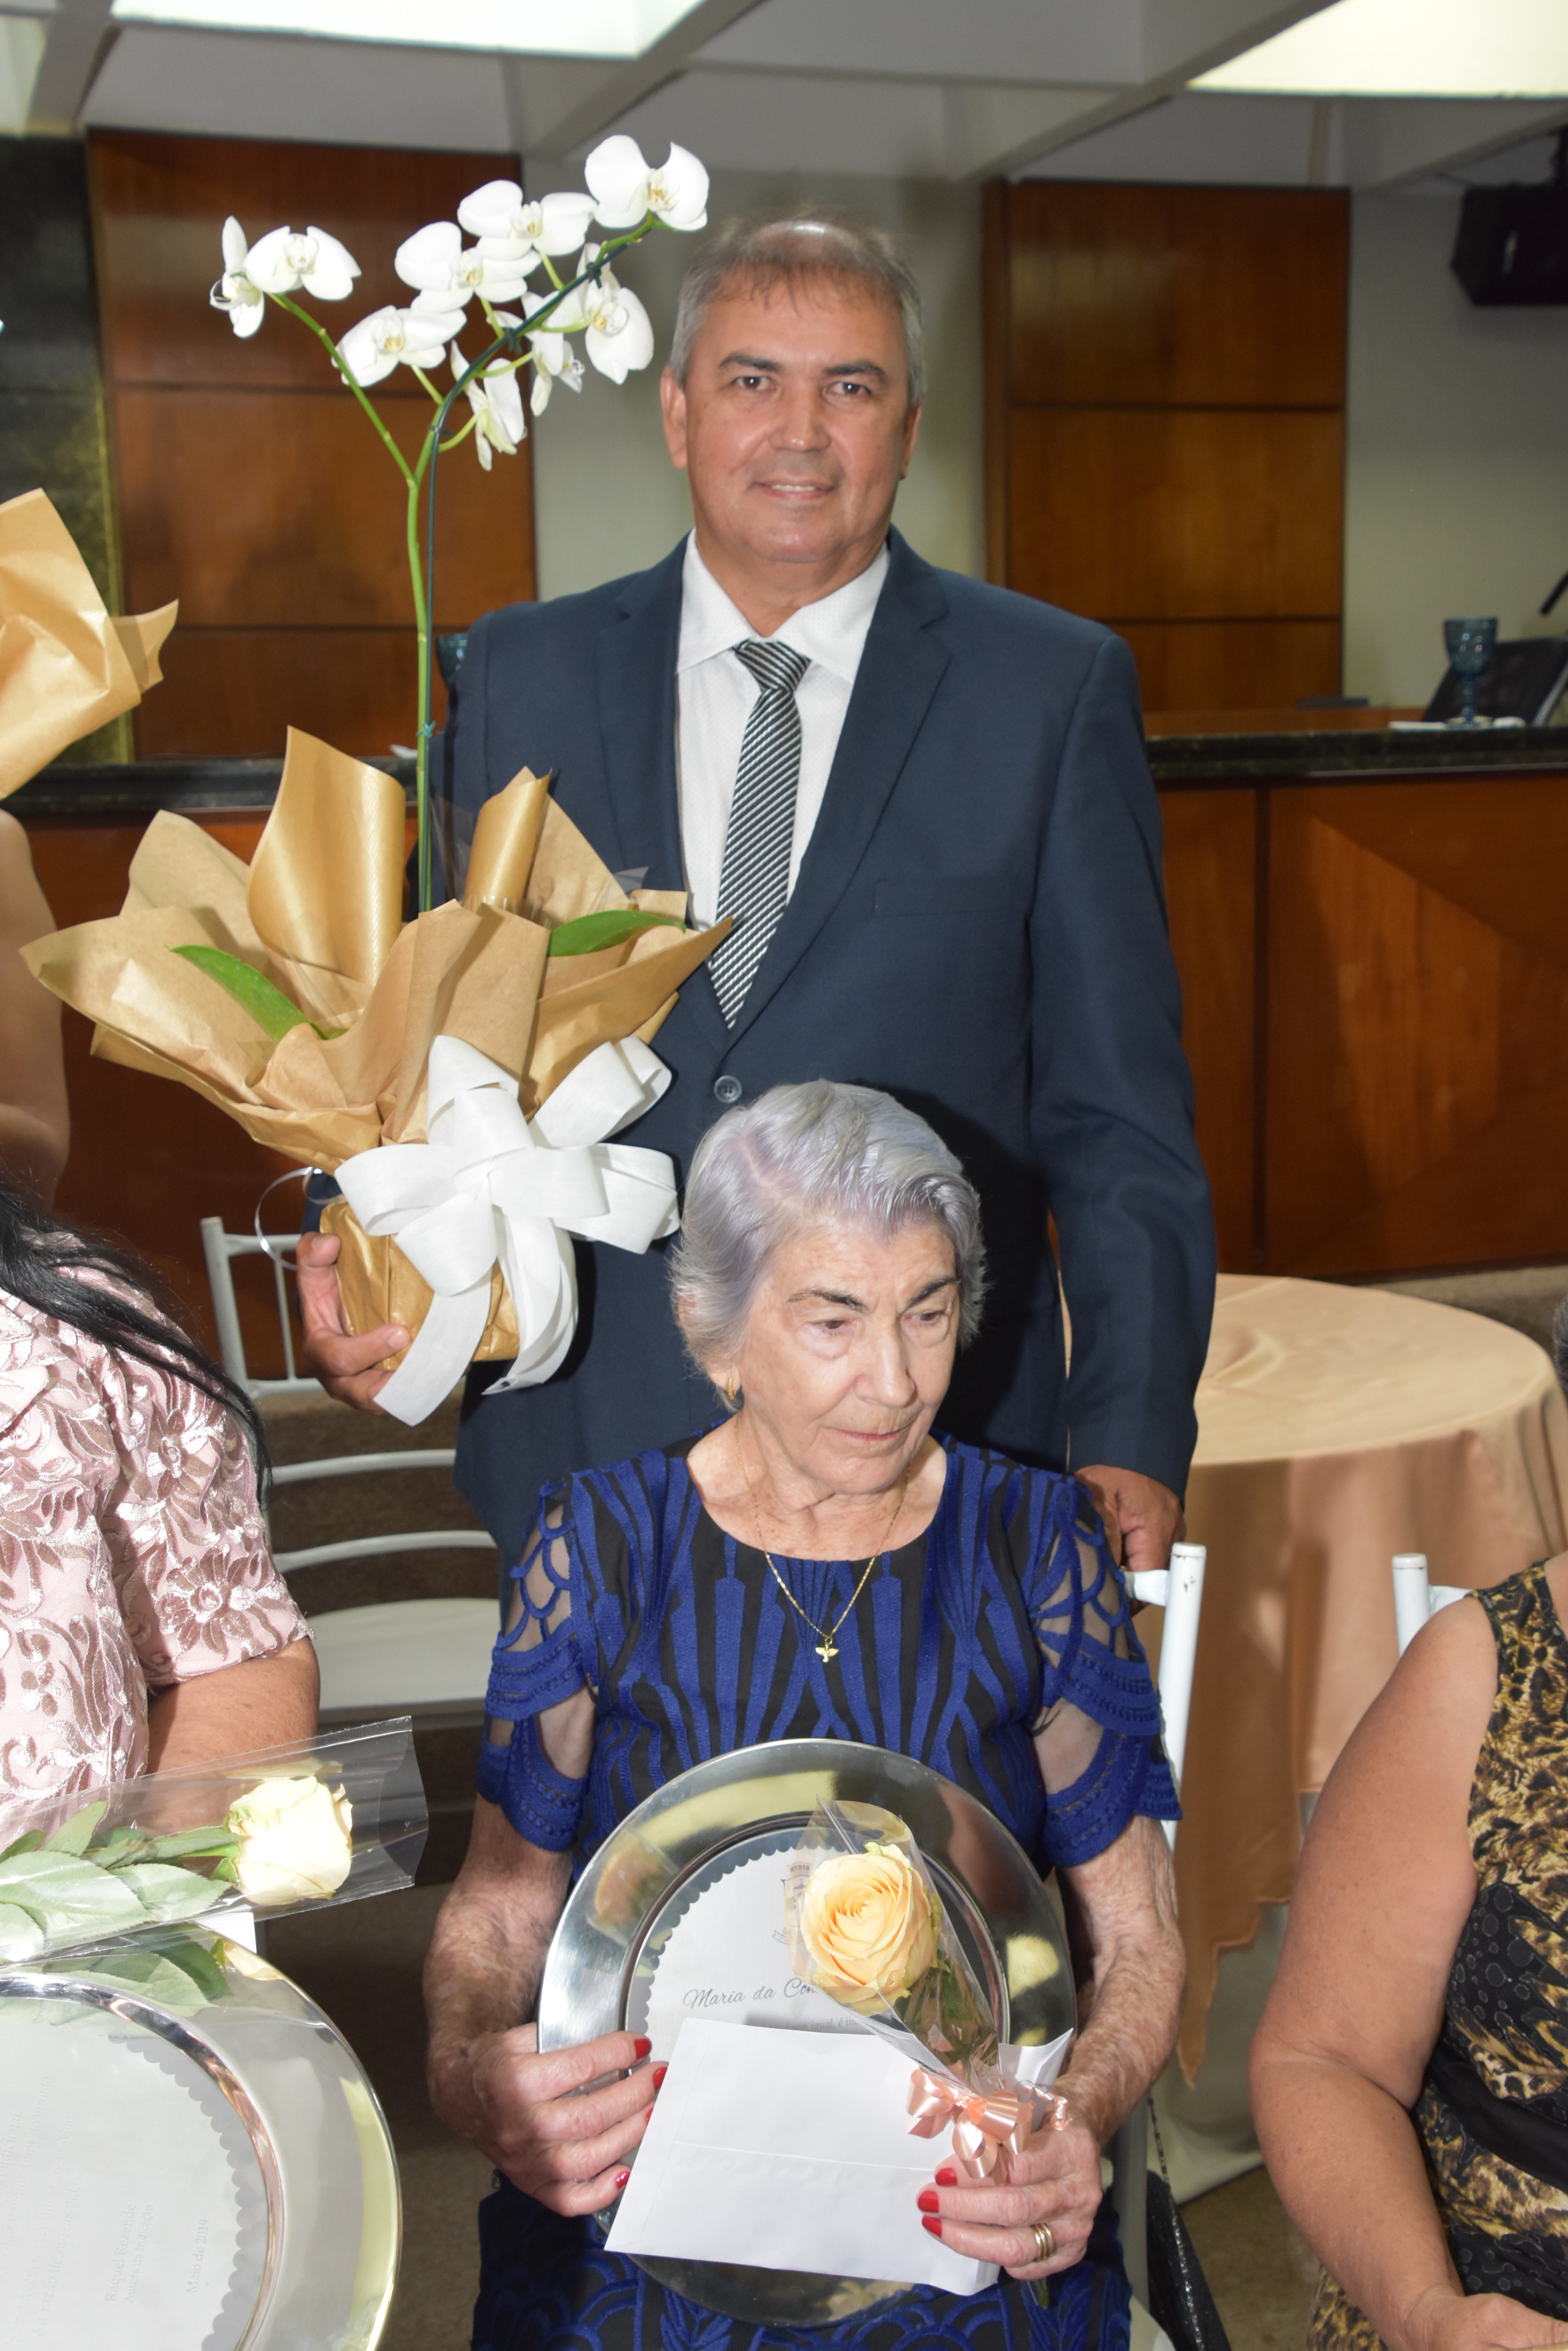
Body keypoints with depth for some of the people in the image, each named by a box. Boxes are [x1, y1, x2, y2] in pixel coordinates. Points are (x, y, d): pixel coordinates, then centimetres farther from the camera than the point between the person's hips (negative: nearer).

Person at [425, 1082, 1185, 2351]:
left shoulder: (1039, 1547, 0)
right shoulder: (600, 1547, 0)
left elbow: (1137, 1938, 4)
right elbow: (496, 1915, 4)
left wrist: (1079, 2119, -15)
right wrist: (469, 2075, -17)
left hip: (968, 2218, 0)